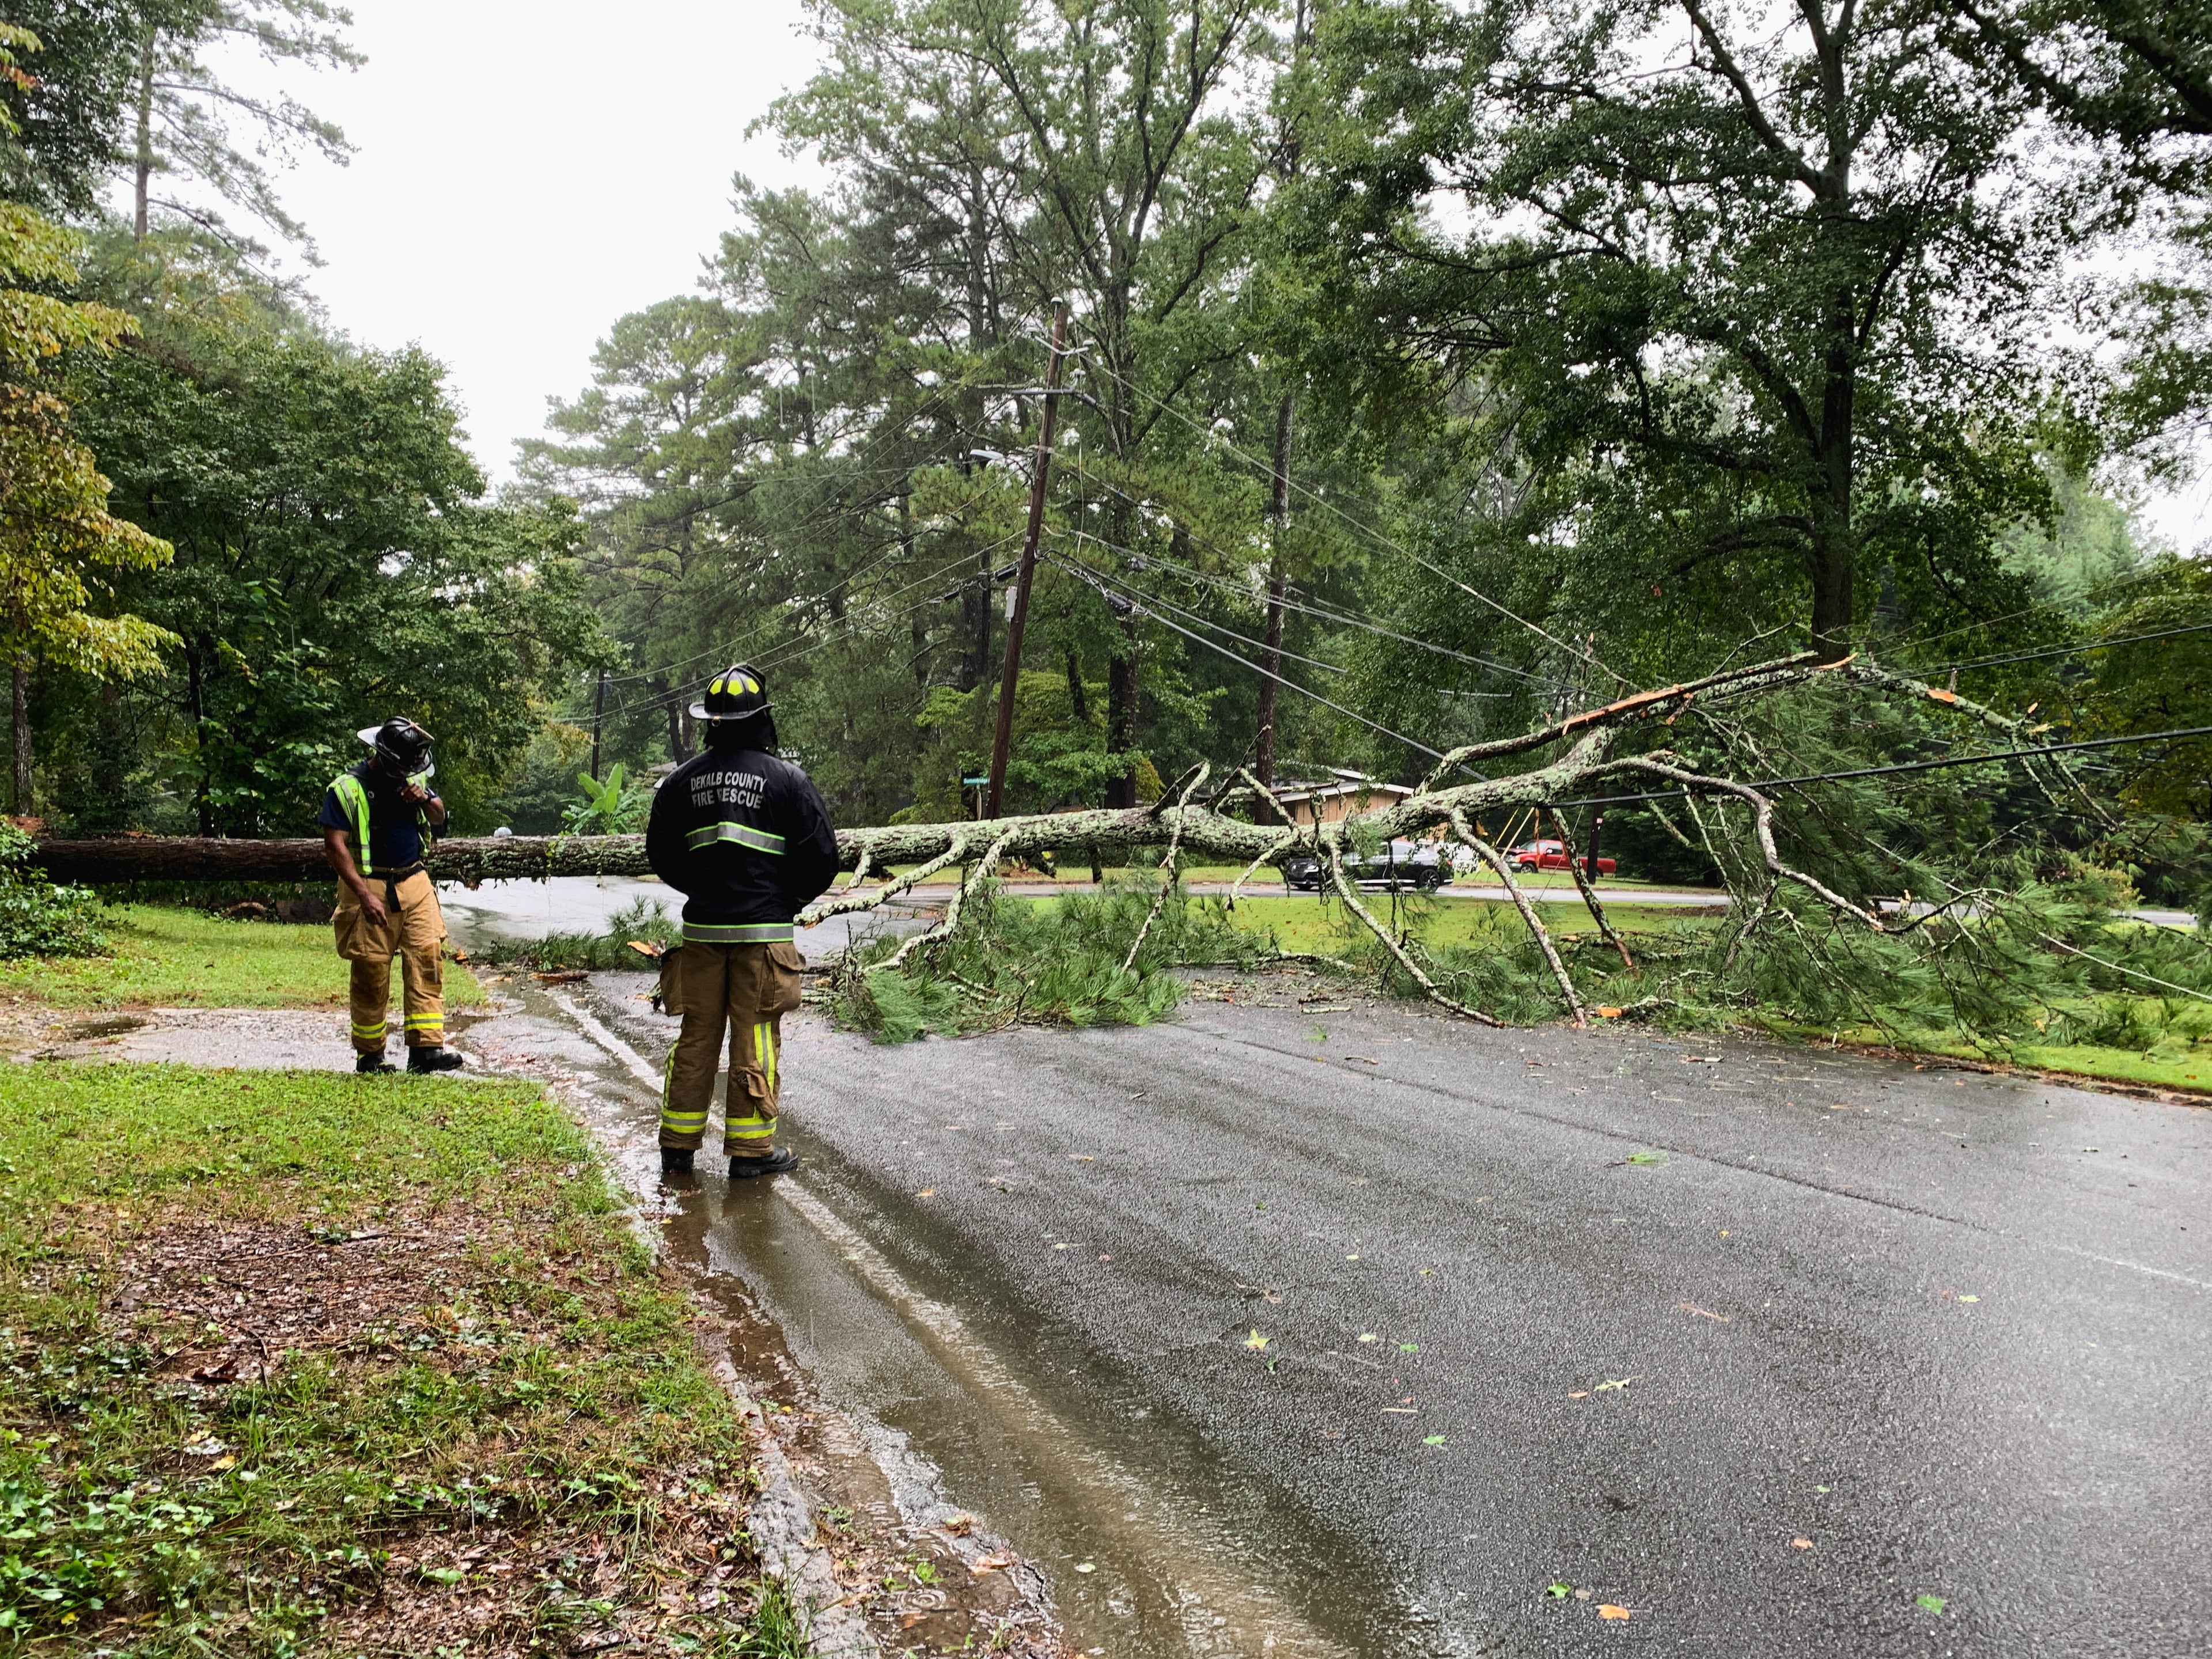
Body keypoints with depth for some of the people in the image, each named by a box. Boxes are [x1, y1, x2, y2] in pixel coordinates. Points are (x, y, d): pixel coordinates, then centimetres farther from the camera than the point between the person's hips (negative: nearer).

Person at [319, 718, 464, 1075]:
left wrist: (426, 800, -3)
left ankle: (427, 1048, -7)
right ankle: (369, 1056, 14)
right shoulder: (348, 787, -8)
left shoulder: (414, 778, 10)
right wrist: (365, 895, -20)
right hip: (370, 887, -5)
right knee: (371, 972, 1)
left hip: (415, 884, 5)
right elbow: (335, 845, -13)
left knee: (428, 958, -7)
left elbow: (439, 818, 22)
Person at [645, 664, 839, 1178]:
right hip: (764, 930, -4)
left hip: (702, 928, 4)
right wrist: (792, 900, 10)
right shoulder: (787, 779, -7)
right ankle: (751, 1149, 8)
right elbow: (822, 855, -7)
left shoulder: (682, 780, 5)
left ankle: (677, 1146, 19)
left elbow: (660, 852, 12)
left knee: (696, 1035, 12)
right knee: (755, 1038, 3)